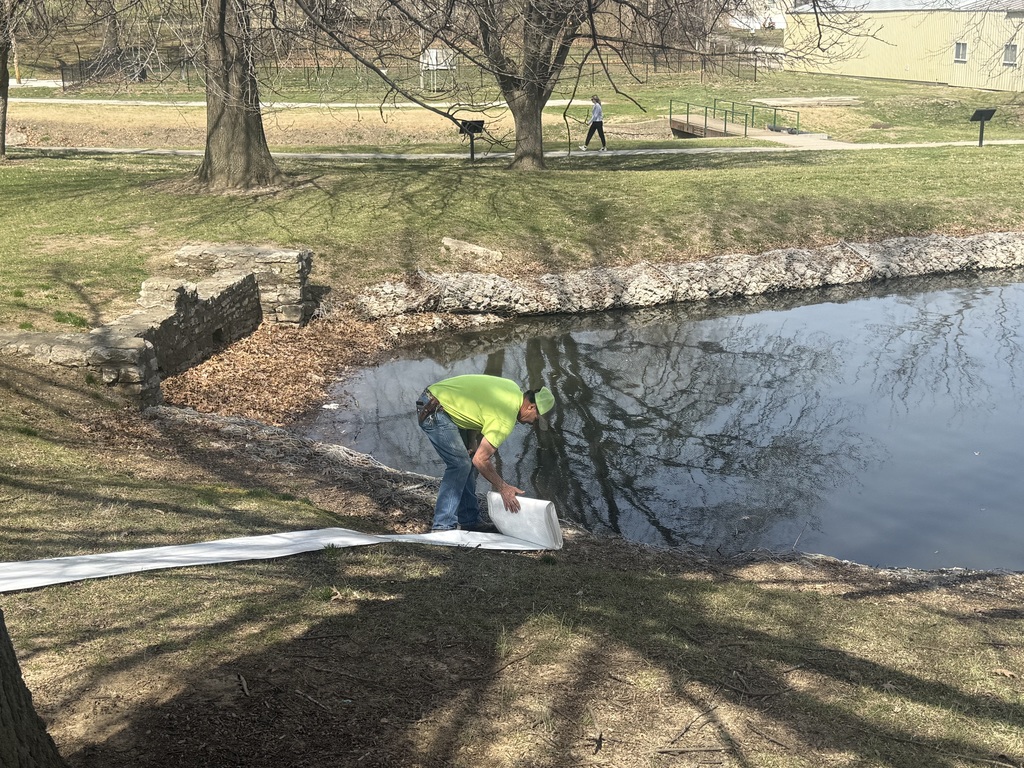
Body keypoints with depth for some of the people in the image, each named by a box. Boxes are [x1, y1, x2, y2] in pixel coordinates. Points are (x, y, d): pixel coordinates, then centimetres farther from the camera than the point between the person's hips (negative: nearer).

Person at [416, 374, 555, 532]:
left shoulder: (513, 388, 4)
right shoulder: (506, 420, -23)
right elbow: (480, 460, -22)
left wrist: (472, 442, 5)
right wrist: (503, 488, -12)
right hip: (432, 411, -10)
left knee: (467, 463, 11)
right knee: (460, 464, -12)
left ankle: (470, 522, 16)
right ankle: (443, 526, -9)